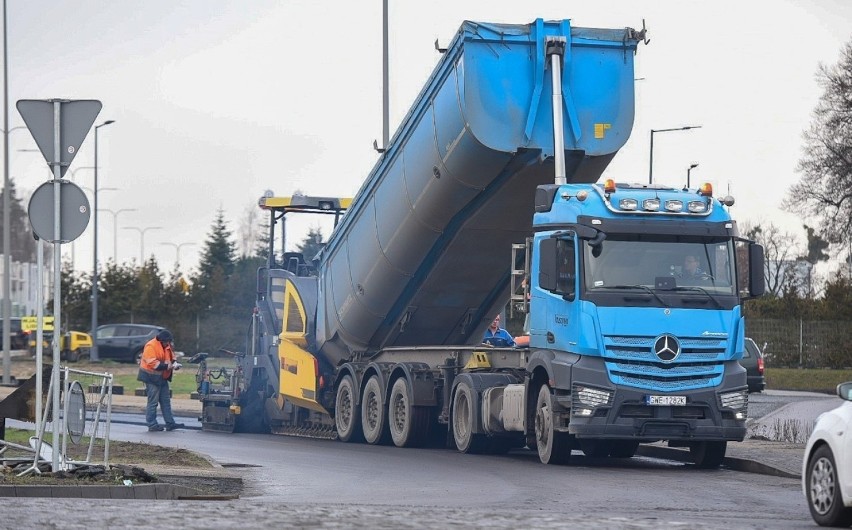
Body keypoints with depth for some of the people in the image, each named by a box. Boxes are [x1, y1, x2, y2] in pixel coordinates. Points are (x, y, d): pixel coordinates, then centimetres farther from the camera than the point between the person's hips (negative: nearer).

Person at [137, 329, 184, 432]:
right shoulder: (151, 346, -19)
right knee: (153, 402, -5)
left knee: (166, 401, 10)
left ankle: (170, 423, 14)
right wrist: (166, 366, -28)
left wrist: (174, 363, -2)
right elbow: (152, 362, -26)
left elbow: (171, 357, 21)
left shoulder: (167, 346, 9)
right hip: (152, 377, -9)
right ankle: (152, 425, 1)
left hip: (162, 378, 9)